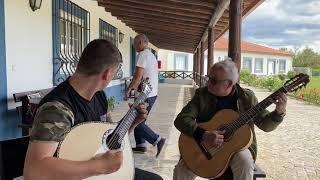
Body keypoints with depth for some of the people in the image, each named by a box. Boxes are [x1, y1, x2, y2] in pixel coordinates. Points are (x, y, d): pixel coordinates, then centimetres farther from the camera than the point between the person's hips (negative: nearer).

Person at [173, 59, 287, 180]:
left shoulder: (247, 97, -4)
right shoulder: (202, 94, -6)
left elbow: (265, 124, 1)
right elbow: (181, 119, -13)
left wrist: (279, 112, -21)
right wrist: (203, 135, -29)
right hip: (205, 147, 0)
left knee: (244, 161, -33)